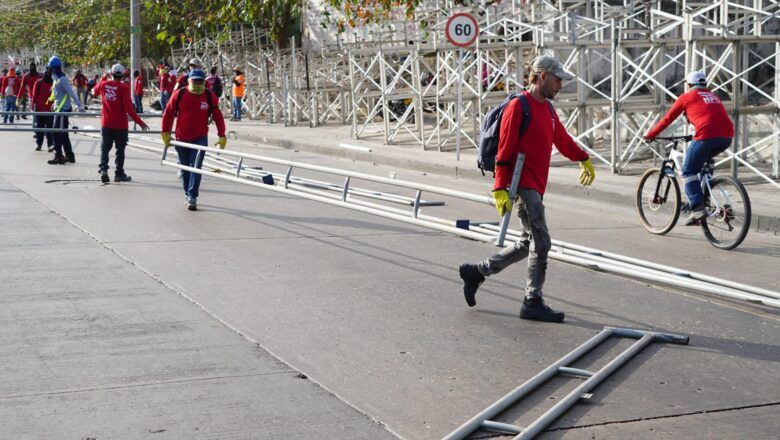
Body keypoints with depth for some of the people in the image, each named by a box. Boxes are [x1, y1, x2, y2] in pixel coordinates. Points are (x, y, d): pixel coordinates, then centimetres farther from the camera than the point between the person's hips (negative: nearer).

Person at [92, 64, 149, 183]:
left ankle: (103, 168, -6)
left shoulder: (103, 84, -2)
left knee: (105, 147, 11)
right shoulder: (123, 88, -14)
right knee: (120, 150, 8)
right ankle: (119, 174, 12)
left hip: (106, 124, 3)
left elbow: (95, 92, 23)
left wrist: (103, 79, 35)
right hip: (120, 125, -3)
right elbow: (128, 108, -19)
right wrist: (140, 122, -15)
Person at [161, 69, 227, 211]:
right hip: (181, 138, 1)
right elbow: (168, 113, 1)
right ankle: (188, 195, 26)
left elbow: (218, 116, 0)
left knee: (196, 168, -13)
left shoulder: (210, 96, -4)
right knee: (185, 169, 12)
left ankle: (192, 198, -14)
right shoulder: (179, 94, -5)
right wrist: (166, 132, 0)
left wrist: (222, 136, -5)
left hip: (200, 139, -1)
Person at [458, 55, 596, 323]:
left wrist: (583, 159, 43)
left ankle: (476, 273, 25)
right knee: (540, 242, -8)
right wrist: (500, 189, -20)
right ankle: (533, 303, 0)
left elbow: (562, 139, 33)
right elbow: (504, 150, -15)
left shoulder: (548, 109, 16)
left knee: (529, 243, 14)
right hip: (522, 185, -9)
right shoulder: (519, 107, -11)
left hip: (536, 186, 10)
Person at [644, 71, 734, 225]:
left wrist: (650, 135, 27)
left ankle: (697, 208, -14)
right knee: (704, 161, 30)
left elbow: (667, 119, 16)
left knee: (688, 171, 2)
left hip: (707, 137, -6)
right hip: (727, 137, 6)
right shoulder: (713, 96, 30)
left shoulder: (687, 97, 13)